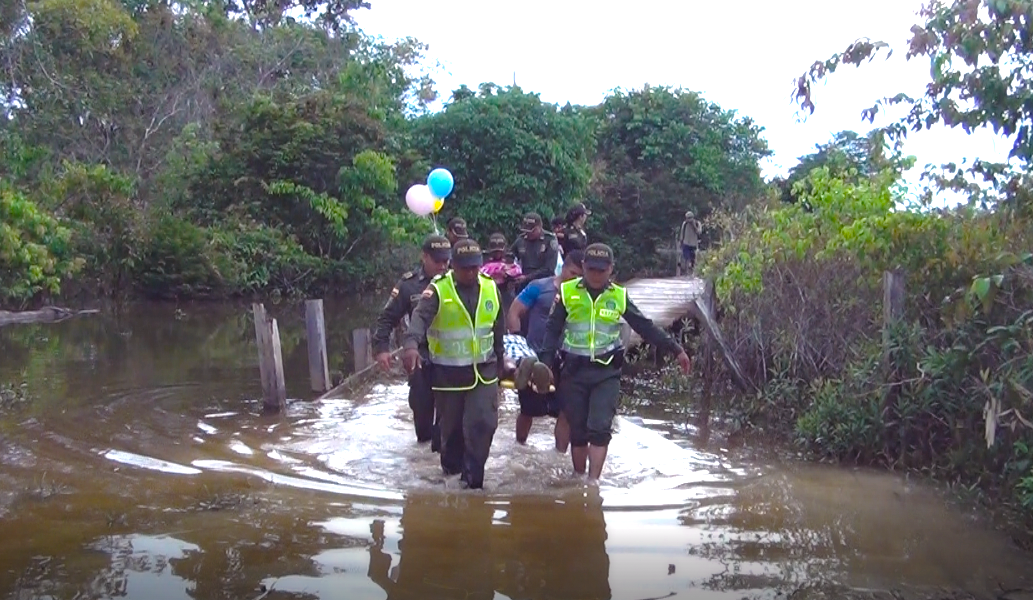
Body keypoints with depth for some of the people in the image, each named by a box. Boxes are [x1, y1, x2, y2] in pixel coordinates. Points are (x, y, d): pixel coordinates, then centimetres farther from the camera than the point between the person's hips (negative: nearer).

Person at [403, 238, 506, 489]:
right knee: (451, 425, 12)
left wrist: (500, 357, 20)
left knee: (483, 423, -7)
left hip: (483, 370, 3)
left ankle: (472, 477, 4)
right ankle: (452, 467, 36)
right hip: (448, 372, -2)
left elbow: (498, 326, 14)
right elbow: (421, 317, -29)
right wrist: (411, 344, -48)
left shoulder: (490, 287, 2)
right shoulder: (438, 290, -13)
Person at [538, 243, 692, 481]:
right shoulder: (567, 292, -1)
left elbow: (646, 327, 6)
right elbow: (553, 330, 1)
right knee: (577, 431, 7)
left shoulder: (619, 296, 2)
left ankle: (593, 483, -7)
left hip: (607, 372, 0)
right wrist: (545, 364, -10)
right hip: (574, 371, 0)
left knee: (600, 427, -12)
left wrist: (676, 350, 5)